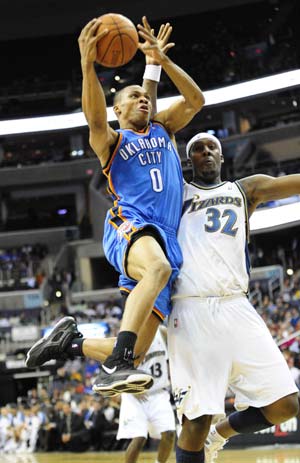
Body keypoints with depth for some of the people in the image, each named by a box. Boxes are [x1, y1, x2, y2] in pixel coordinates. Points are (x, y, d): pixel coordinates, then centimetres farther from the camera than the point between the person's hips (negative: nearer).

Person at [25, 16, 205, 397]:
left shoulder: (163, 128, 26)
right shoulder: (111, 139, 11)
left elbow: (195, 100, 11)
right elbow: (95, 120, -13)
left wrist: (161, 60, 0)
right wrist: (88, 65, -28)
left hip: (165, 237, 5)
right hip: (129, 226, -5)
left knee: (136, 349, -7)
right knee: (159, 267, -42)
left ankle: (71, 338, 15)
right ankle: (114, 366, -49)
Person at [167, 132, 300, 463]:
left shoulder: (246, 190, 20)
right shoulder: (176, 193, 16)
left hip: (237, 308, 3)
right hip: (191, 311, -3)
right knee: (196, 419, -8)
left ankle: (219, 433, 24)